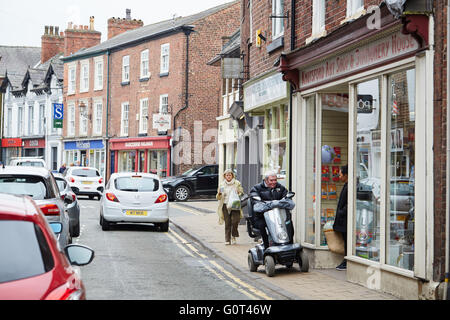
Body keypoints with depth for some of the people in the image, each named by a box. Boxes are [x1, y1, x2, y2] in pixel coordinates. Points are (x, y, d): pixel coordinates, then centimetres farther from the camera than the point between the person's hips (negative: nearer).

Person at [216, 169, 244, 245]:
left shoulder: (237, 183, 9)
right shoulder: (222, 184, 12)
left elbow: (241, 193, 9)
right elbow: (218, 198, 13)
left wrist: (237, 196, -13)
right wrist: (219, 194, -9)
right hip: (225, 205, 1)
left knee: (235, 221, -15)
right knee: (227, 223, -3)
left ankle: (233, 236, 6)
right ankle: (227, 239, 2)